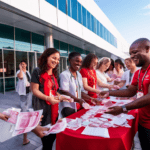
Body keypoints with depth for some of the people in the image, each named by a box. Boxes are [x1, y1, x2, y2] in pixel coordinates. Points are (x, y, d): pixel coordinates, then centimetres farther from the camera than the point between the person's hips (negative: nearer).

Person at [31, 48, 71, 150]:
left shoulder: (54, 74, 14)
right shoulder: (38, 71, -8)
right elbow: (35, 90, -12)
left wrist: (60, 97, 0)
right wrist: (48, 98, -24)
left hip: (53, 108, 7)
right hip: (42, 108, -7)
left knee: (53, 135, 14)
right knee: (45, 138, 2)